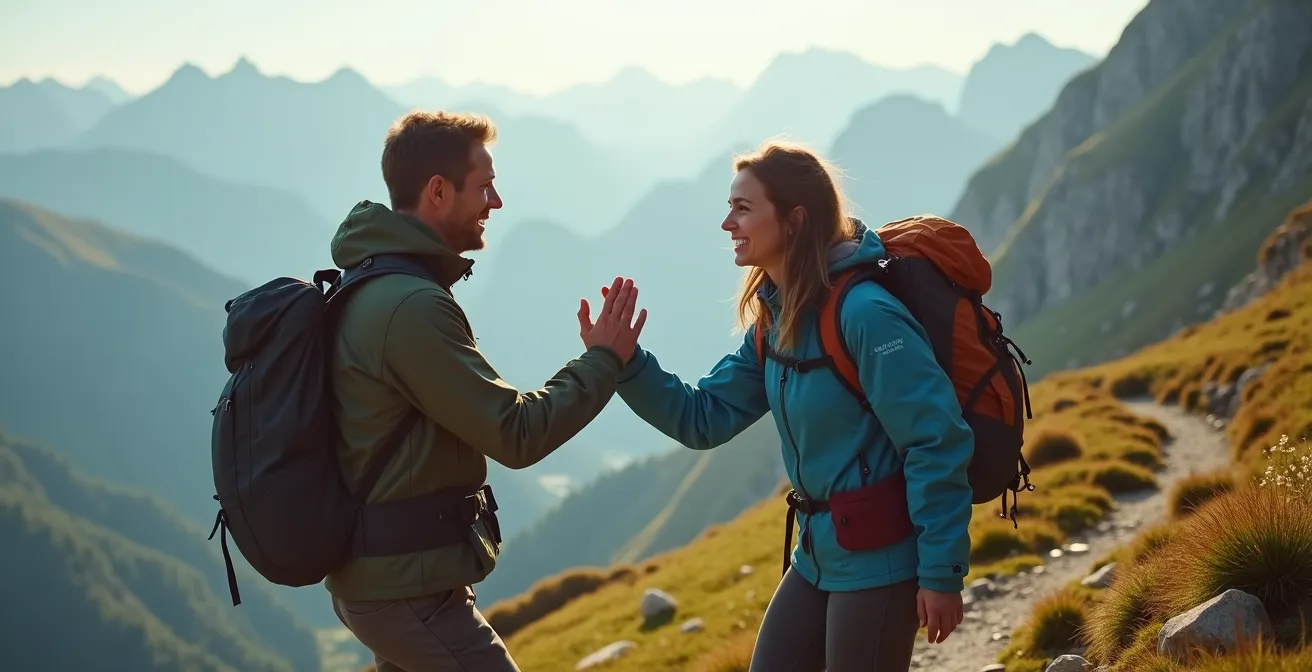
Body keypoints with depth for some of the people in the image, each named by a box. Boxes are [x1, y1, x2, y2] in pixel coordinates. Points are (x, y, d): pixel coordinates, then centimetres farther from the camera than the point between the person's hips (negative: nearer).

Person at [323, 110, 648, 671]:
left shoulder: (367, 289, 9)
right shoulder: (411, 307, -23)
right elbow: (517, 436, -20)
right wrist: (604, 359, -10)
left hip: (375, 574, 10)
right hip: (410, 588, -10)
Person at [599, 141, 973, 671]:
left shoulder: (864, 313, -21)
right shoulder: (776, 318, 6)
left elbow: (937, 442, -21)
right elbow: (703, 419, 7)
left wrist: (941, 572, -19)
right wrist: (621, 362, -7)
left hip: (879, 563, -9)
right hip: (818, 556, 9)